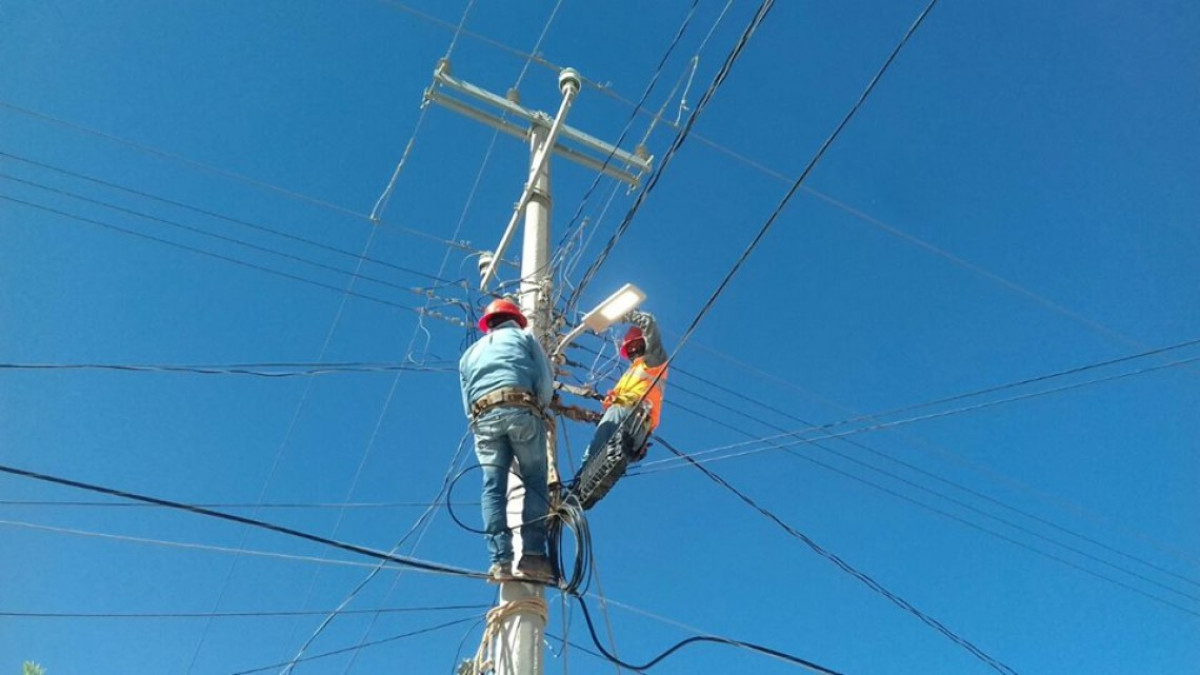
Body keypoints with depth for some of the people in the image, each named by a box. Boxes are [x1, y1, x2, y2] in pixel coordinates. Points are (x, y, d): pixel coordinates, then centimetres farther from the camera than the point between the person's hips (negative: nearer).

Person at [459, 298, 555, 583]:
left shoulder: (470, 353, 33)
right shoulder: (523, 337, 24)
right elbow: (546, 380, 10)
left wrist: (479, 427, 24)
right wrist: (541, 406, 21)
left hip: (483, 415, 3)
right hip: (521, 409, -3)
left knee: (493, 487, -2)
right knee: (534, 481, -2)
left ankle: (500, 560, -13)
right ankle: (532, 554, -14)